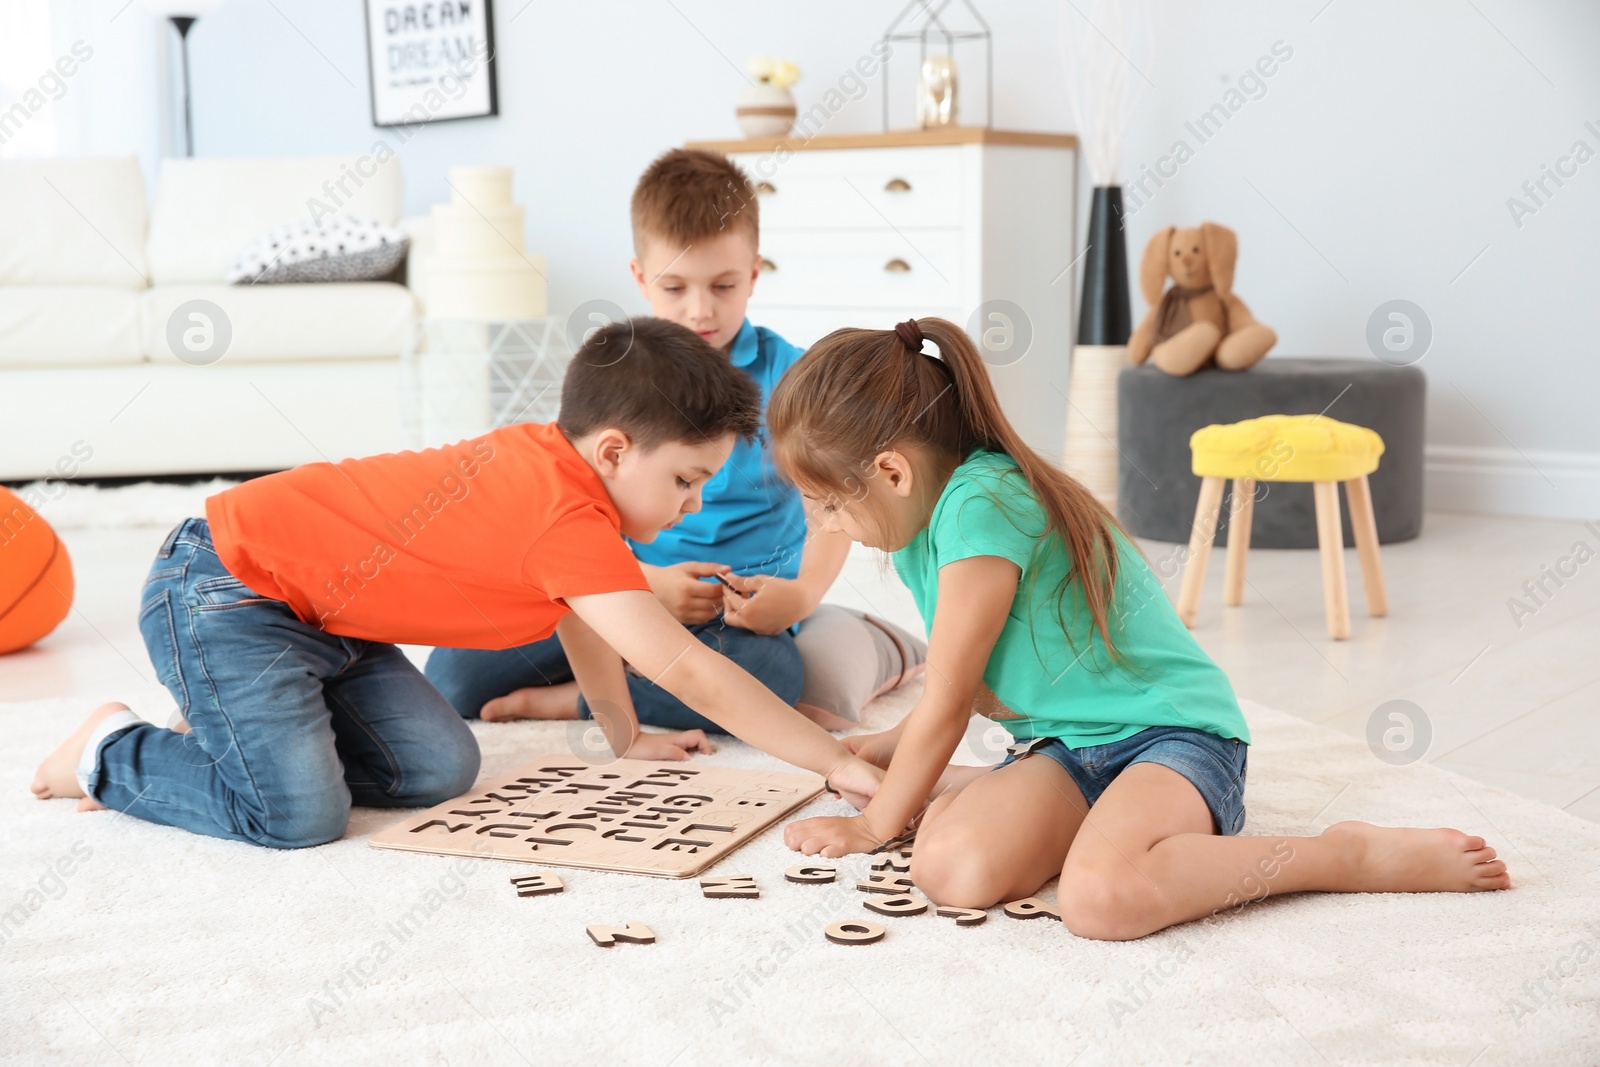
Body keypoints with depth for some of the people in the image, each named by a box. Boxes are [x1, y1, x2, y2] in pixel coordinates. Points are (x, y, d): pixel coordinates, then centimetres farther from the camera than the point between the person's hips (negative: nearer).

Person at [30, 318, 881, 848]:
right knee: (300, 816, -21)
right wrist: (840, 764, -26)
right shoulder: (569, 521, -28)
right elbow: (689, 672, -31)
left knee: (438, 770, -2)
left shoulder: (545, 454, 1)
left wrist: (626, 739, 22)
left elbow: (581, 616, 18)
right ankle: (114, 755, 4)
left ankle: (232, 726, 16)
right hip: (220, 592, -9)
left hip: (313, 609, 9)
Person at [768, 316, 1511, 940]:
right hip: (1064, 749, 8)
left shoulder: (978, 507, -20)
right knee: (950, 867, -23)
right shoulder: (925, 520, 10)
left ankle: (1354, 857, -14)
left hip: (1173, 734, -7)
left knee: (1101, 896, -38)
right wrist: (884, 750, 28)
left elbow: (948, 704, -13)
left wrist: (873, 824, 0)